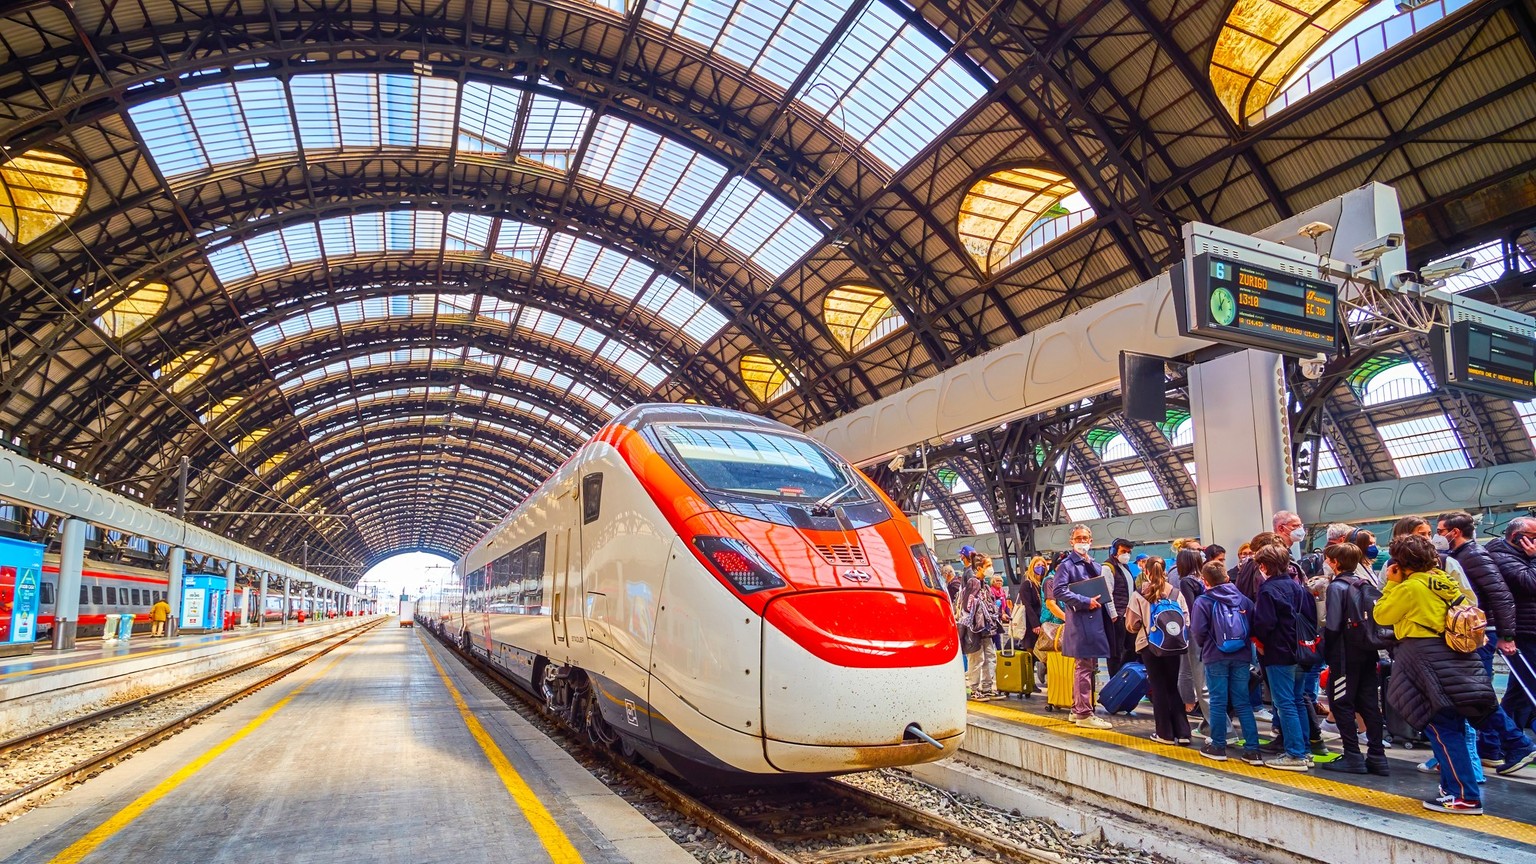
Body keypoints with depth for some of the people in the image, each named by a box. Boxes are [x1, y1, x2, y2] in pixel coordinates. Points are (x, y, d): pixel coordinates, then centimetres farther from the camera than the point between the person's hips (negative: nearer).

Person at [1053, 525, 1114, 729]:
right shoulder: (1067, 564, -5)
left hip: (1095, 621, 8)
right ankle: (1084, 714, -3)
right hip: (1079, 622, -8)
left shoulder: (1094, 565, 19)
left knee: (1088, 666, 14)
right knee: (1085, 667, -7)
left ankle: (1078, 709, 23)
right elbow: (1058, 591, -16)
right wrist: (1085, 601, -19)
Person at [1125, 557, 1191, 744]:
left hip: (1149, 645, -1)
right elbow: (1185, 621, -3)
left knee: (1158, 688, 8)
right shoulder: (1176, 593, -5)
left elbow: (1132, 625, -7)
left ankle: (1165, 733, 12)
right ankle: (1182, 732, 12)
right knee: (1174, 687, 13)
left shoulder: (1139, 595, -9)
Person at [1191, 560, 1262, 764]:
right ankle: (1252, 749, 7)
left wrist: (1203, 647, 9)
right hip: (1241, 656, 4)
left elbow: (1197, 631, -11)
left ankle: (1218, 746, 12)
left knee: (1218, 702, 5)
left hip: (1215, 657, -3)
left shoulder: (1203, 601, -6)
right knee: (1243, 702, 8)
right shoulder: (1243, 600, 6)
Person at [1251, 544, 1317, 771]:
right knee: (1298, 701, 14)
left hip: (1278, 653, -8)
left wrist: (1259, 641, -1)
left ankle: (1295, 755, -4)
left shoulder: (1268, 589, -14)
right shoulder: (1297, 586, 10)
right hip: (1299, 653, 8)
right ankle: (1303, 752, 19)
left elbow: (1264, 623, -19)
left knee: (1285, 703, -4)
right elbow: (1312, 616, 14)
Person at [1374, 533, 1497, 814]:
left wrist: (1391, 584, 2)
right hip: (1454, 659, 9)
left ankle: (1465, 796, -2)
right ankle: (1454, 786, 23)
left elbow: (1382, 615, -4)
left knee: (1442, 729, -4)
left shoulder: (1410, 587, -13)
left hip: (1429, 661, -9)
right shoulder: (1443, 580, 10)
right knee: (1452, 728, 15)